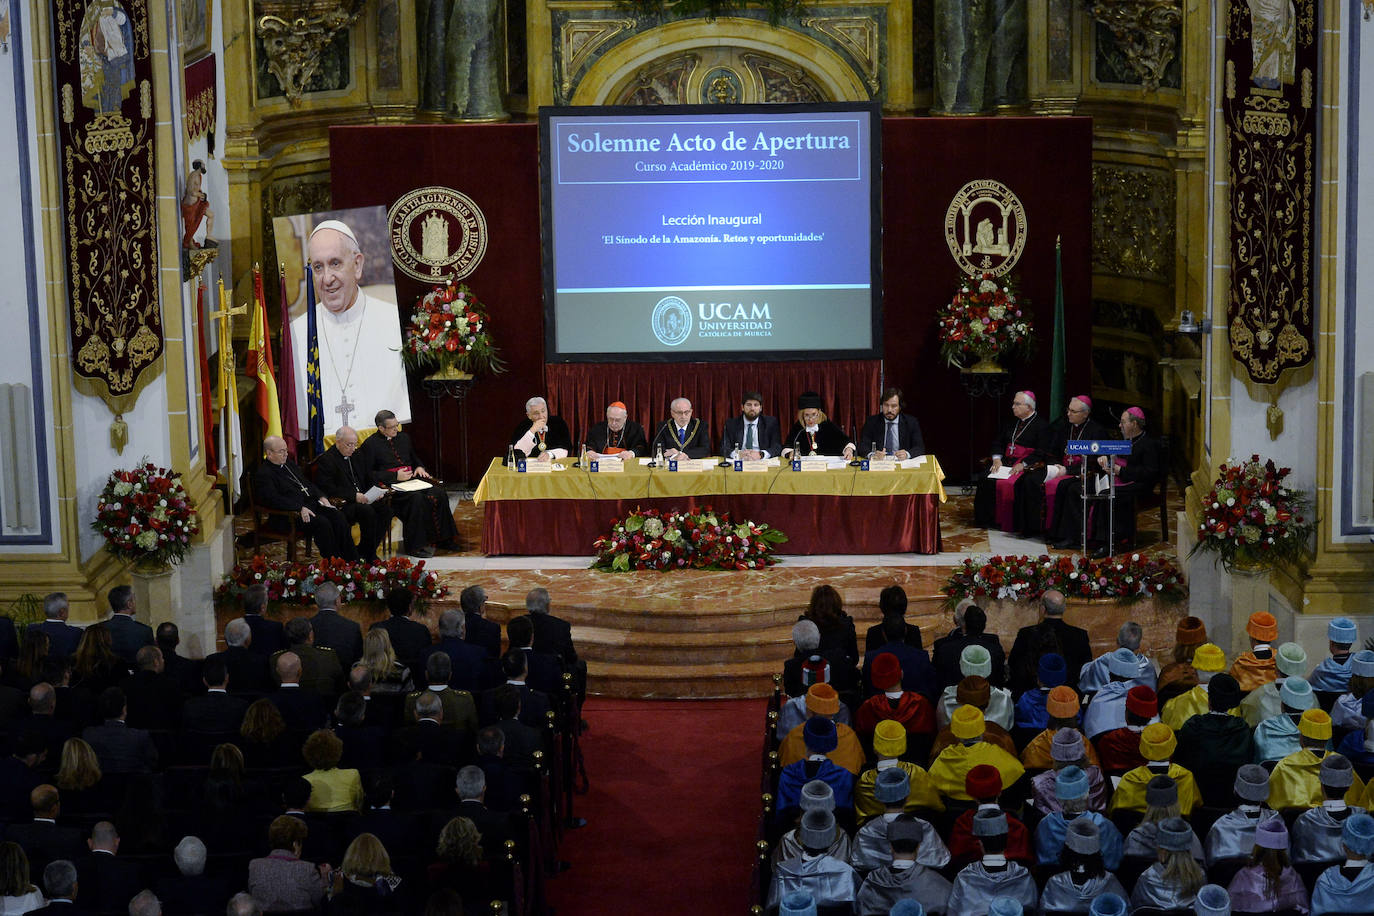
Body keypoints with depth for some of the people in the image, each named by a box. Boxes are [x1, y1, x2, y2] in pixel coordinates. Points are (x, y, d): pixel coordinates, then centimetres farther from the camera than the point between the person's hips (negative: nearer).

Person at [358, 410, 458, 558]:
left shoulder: (404, 437, 20)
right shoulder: (370, 445, -1)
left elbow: (415, 458, 33)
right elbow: (369, 474, -6)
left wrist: (419, 467, 8)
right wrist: (395, 476, -14)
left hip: (412, 478, 6)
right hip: (390, 484, -6)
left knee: (439, 494, -20)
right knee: (416, 498, -34)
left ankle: (443, 539, -10)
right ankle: (415, 546, -27)